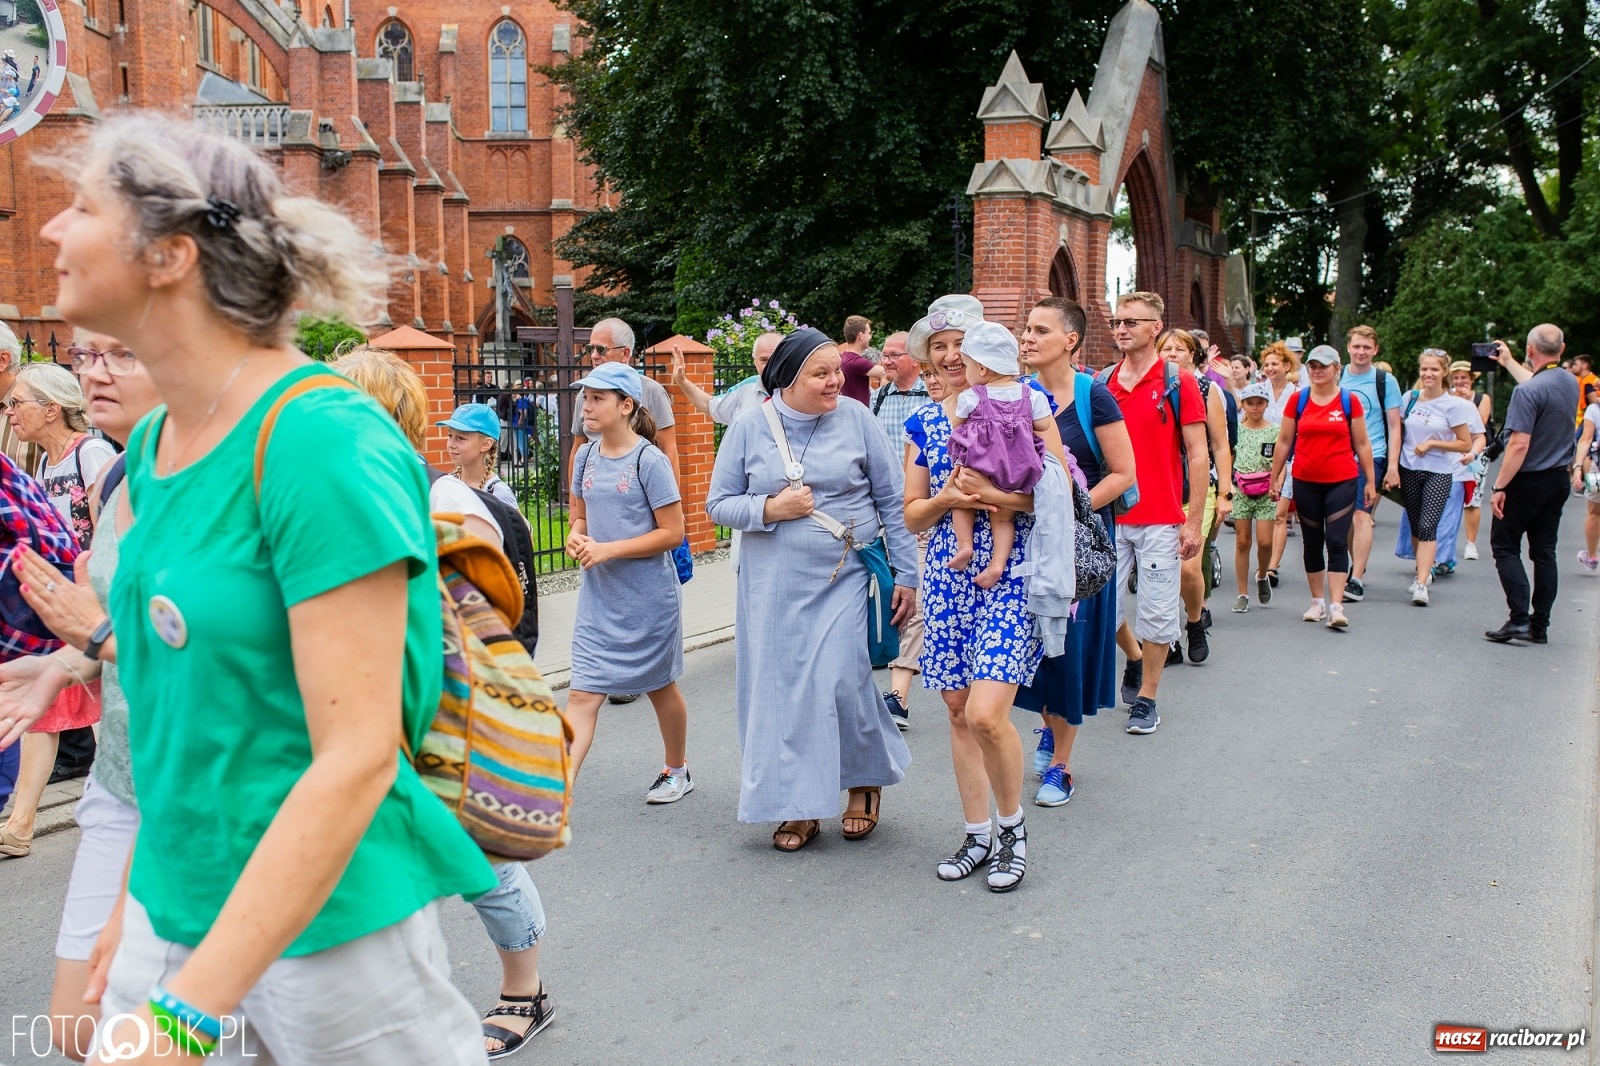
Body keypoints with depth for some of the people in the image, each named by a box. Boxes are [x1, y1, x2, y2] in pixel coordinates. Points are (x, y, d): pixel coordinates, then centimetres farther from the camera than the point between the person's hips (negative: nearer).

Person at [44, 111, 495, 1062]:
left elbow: (358, 757, -24)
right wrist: (138, 896, 15)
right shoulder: (153, 446, 4)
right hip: (174, 909, 7)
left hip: (329, 917, -6)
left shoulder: (323, 442, -21)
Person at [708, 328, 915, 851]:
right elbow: (718, 504, 5)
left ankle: (867, 780, 20)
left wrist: (906, 573, 2)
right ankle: (798, 805, 21)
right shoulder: (749, 428, 1)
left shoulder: (856, 419, 0)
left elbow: (891, 500, 4)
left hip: (845, 578, -2)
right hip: (774, 586, 2)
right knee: (781, 690, 4)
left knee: (841, 682, -9)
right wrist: (770, 509, -13)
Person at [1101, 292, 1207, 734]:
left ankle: (1146, 697, 18)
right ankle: (1134, 657, 35)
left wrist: (1194, 521, -8)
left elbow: (1197, 455, -4)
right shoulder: (1101, 383, 7)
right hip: (1108, 518, 3)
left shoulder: (1177, 382, -3)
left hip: (1161, 520, -3)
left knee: (1157, 612, 3)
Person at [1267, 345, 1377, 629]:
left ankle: (1336, 606, -10)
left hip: (1342, 482, -2)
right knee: (1312, 542, 10)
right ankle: (1317, 601, 21)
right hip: (1305, 482, 2)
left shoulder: (1350, 401, 0)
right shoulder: (1298, 400, 3)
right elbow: (1284, 441, 8)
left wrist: (1370, 481, 4)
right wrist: (1275, 477, 7)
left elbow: (1362, 444, 5)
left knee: (1337, 541, -8)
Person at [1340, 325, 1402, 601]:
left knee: (1361, 515, -14)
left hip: (1371, 457, -4)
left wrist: (1393, 466, -6)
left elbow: (1394, 427, 1)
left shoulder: (1385, 380, 0)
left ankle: (1356, 581, -17)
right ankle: (1358, 566, 29)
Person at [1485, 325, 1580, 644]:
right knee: (1545, 552, 10)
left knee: (1505, 546, 2)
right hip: (1559, 480, 7)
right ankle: (1540, 626, 12)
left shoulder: (1527, 391, -21)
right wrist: (1508, 362, 40)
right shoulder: (1571, 384, 5)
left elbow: (1519, 444, -25)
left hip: (1528, 481, -7)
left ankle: (1520, 618, -9)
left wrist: (1499, 487, -21)